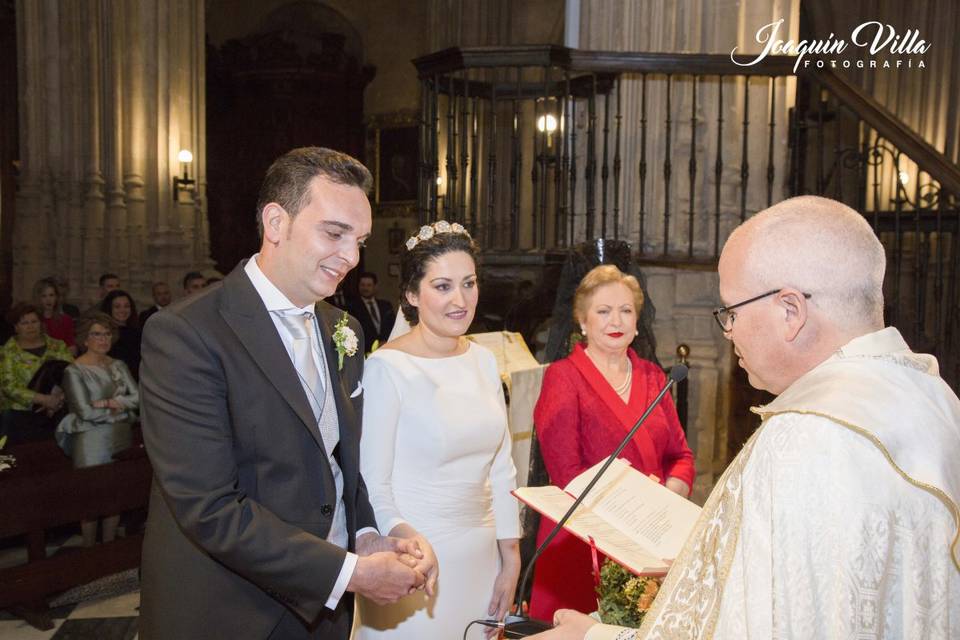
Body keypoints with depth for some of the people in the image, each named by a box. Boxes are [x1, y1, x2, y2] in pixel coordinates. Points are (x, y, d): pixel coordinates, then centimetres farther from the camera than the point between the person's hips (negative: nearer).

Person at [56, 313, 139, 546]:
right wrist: (120, 407, -4)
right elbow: (85, 412, -13)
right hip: (90, 438, -5)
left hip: (121, 436, 5)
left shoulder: (118, 365, 10)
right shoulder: (74, 371, -7)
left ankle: (109, 545, 21)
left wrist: (109, 402, -12)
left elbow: (137, 397, 2)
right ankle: (89, 549, 15)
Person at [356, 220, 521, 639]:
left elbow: (501, 468, 8)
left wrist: (510, 558, 9)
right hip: (418, 560, -6)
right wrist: (407, 538, -31)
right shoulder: (387, 368, -15)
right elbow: (371, 483, -14)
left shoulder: (483, 360, 3)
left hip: (482, 557, 6)